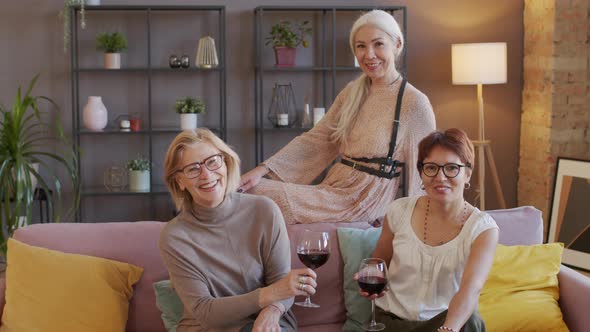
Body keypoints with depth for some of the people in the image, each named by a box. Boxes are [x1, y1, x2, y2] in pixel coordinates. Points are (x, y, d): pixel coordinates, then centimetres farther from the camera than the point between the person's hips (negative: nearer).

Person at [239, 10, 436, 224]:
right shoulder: (352, 93, 11)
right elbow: (316, 139, 6)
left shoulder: (415, 103, -8)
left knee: (258, 193, -19)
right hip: (334, 189, 6)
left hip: (365, 203, -6)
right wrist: (264, 168, -4)